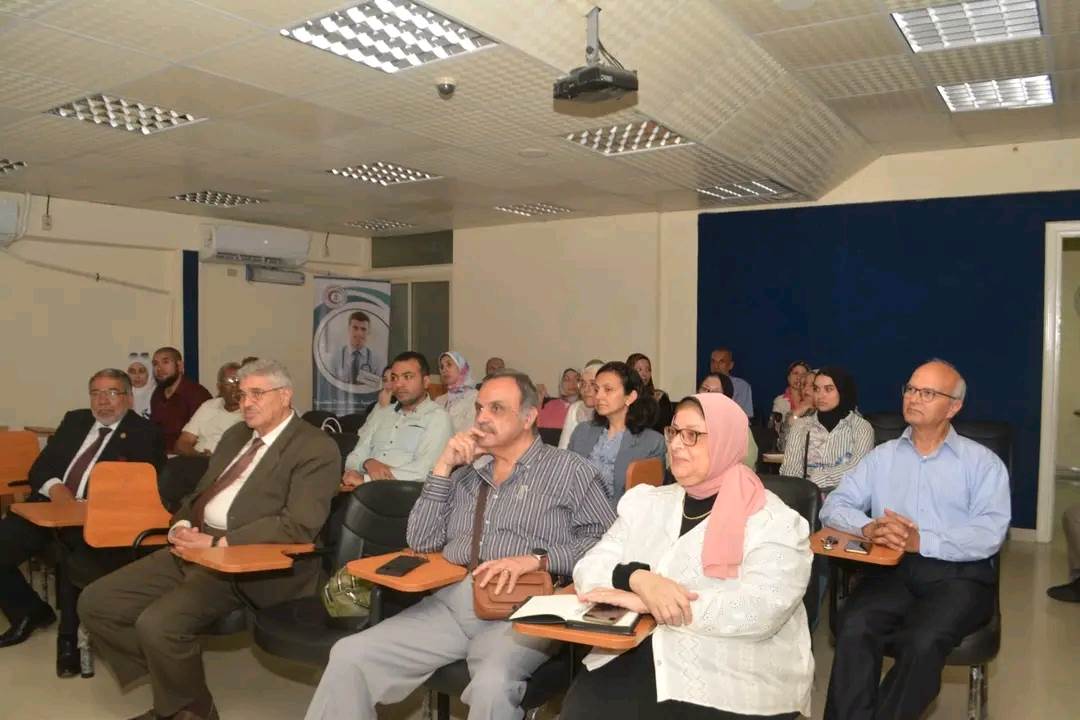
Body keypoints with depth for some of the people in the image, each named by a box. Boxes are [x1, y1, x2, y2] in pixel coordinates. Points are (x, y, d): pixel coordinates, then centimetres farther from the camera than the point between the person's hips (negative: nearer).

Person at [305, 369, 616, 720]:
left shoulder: (569, 470, 5)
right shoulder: (466, 472, 17)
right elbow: (421, 542, 11)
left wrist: (535, 559, -17)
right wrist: (443, 467, 3)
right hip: (449, 602, 5)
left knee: (492, 684, -35)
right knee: (349, 655, -10)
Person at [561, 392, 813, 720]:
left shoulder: (774, 522, -4)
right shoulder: (647, 503, 12)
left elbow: (760, 610, -18)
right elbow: (588, 569, 6)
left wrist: (645, 602, -19)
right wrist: (637, 578, -17)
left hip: (732, 681, -4)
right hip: (634, 660, 4)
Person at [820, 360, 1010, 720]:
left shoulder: (983, 462, 9)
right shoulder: (881, 456, 17)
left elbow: (990, 533, -6)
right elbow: (834, 506, 8)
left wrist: (922, 541, -20)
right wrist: (869, 528, -14)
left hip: (958, 573, -2)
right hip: (891, 569, 2)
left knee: (924, 641, -32)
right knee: (853, 627, -28)